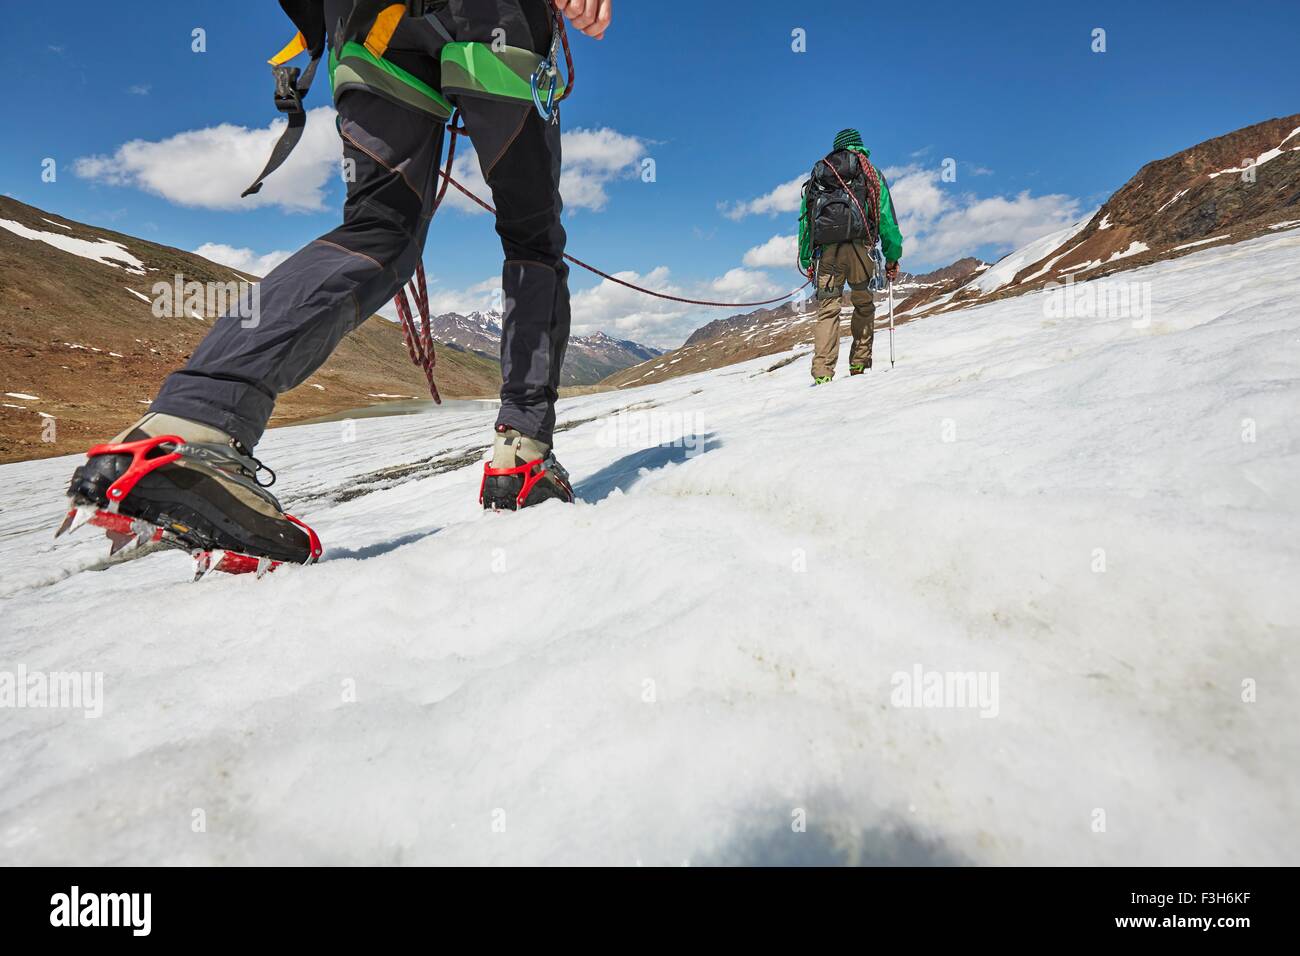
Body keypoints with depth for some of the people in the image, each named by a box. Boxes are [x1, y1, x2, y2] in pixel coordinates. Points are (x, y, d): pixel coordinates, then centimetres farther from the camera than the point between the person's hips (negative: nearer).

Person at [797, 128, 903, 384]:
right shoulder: (871, 174, 17)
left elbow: (805, 220, 16)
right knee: (864, 305, 14)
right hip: (859, 247, -1)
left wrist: (807, 262, 17)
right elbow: (886, 218, 9)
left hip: (826, 250, 1)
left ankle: (822, 372, -14)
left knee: (828, 309, -1)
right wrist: (892, 257, 12)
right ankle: (859, 364, 12)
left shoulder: (818, 173, 22)